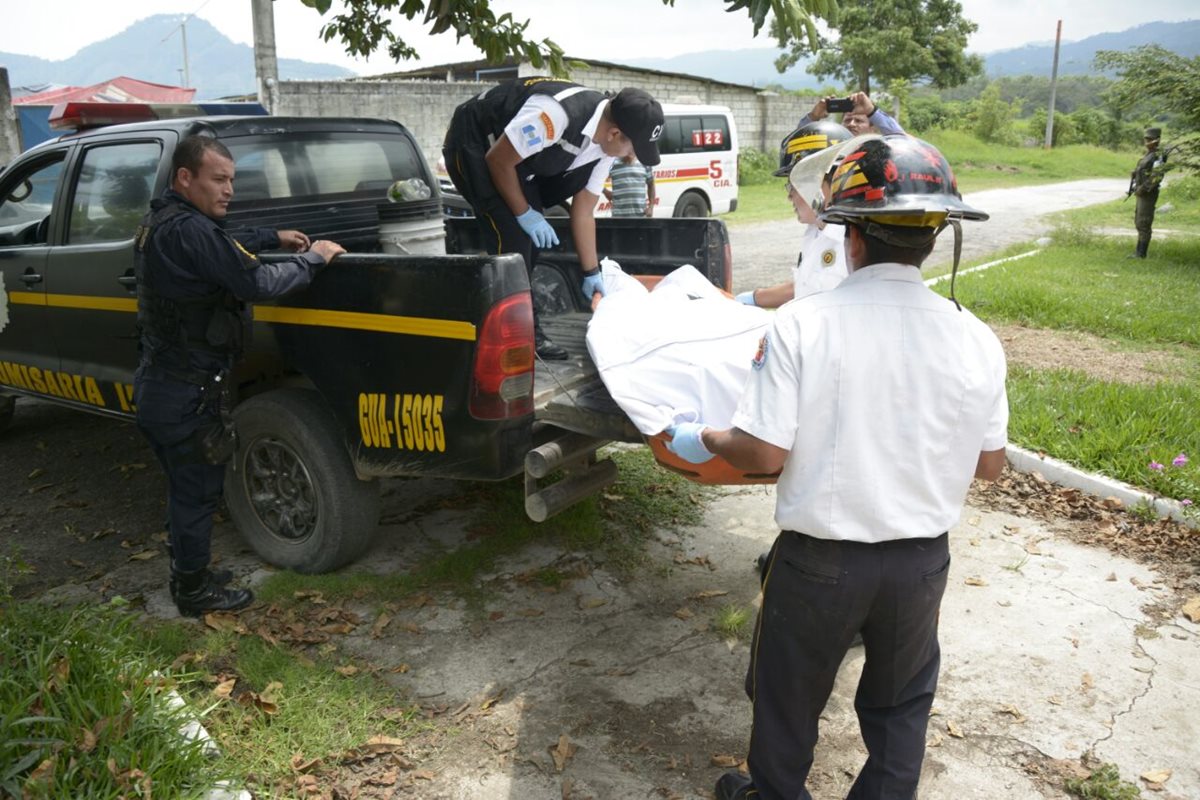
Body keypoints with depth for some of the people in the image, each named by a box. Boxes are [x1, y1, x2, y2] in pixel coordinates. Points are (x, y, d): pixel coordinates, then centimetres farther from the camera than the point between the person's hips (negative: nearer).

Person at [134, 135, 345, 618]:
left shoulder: (160, 224, 9)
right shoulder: (189, 230, -24)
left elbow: (224, 251, 26)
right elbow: (259, 283, -26)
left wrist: (273, 239, 16)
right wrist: (313, 257, -13)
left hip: (158, 385, 10)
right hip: (188, 394, -10)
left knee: (186, 488, 22)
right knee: (197, 492, 6)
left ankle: (188, 574, 38)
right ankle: (195, 592, 22)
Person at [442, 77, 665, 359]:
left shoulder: (604, 143, -9)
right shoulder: (556, 114, -37)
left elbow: (583, 212, 0)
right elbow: (498, 161, -27)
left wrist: (592, 273, 4)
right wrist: (524, 213, -17)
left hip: (516, 157, 8)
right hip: (473, 146, -8)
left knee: (532, 233, 4)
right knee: (512, 231, -19)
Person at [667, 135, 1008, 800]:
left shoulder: (800, 326, -20)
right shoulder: (975, 338, -9)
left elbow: (764, 454, -21)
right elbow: (989, 466, 0)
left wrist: (699, 440, -1)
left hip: (819, 561, -2)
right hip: (922, 562, 3)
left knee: (789, 696, 23)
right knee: (901, 703, 26)